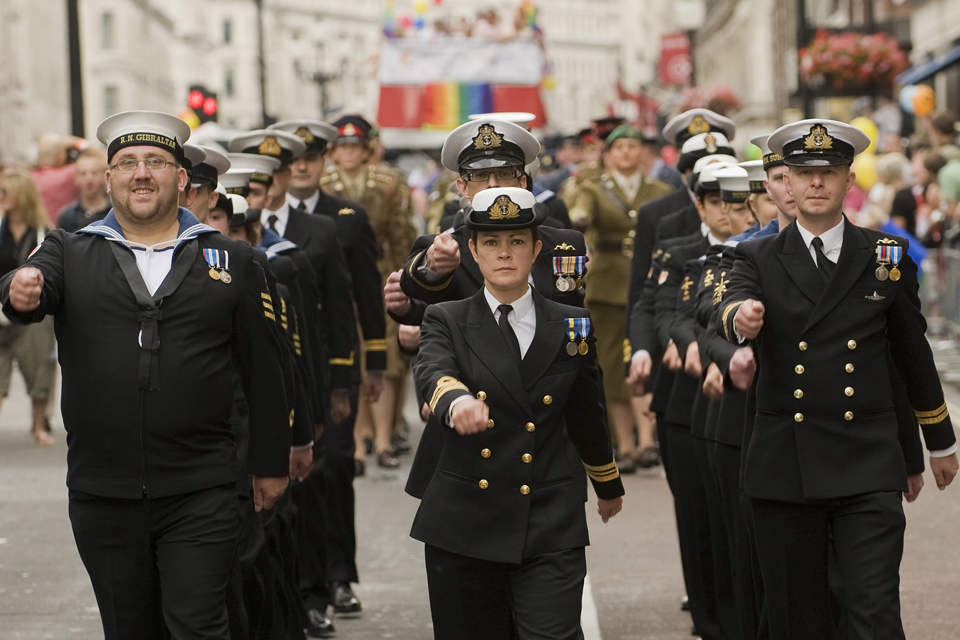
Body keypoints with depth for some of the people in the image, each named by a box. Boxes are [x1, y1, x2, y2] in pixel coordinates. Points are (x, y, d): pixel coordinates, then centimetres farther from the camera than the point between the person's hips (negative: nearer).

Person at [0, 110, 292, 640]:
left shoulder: (231, 263, 5)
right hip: (102, 494, 2)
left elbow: (264, 372, 6)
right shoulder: (69, 254, 7)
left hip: (199, 496, -2)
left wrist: (271, 463, 5)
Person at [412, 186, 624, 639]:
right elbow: (432, 372, -19)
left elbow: (586, 414, 21)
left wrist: (609, 486, 34)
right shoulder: (448, 321, 3)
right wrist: (458, 401, -43)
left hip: (550, 532, 0)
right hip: (464, 525, 0)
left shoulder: (571, 328, 8)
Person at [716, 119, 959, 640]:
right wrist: (740, 317, -43)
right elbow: (727, 311, -17)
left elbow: (913, 352, 16)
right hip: (783, 470, 1)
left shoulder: (886, 258, 6)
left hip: (868, 469, -1)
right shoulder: (759, 259, 4)